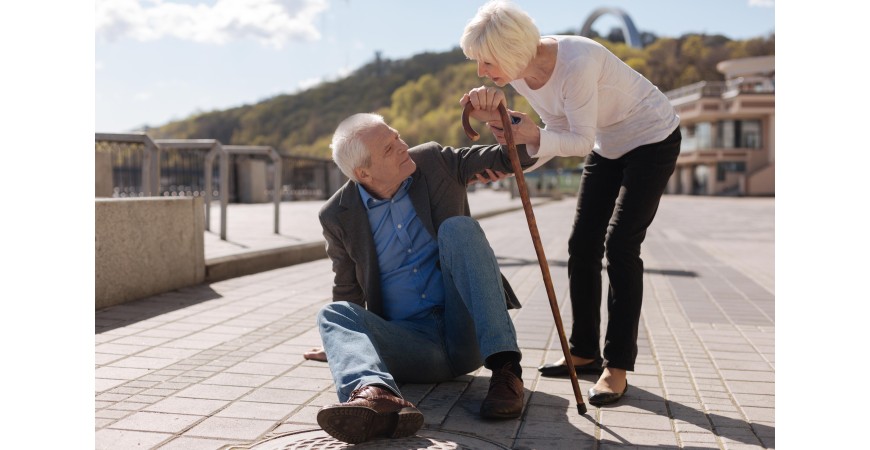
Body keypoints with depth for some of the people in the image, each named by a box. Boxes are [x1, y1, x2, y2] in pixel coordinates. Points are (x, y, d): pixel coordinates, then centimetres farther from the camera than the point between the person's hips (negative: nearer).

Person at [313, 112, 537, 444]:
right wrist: (342, 341, 11)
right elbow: (348, 292, 14)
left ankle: (505, 369, -30)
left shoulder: (434, 161, 1)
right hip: (411, 340, 1)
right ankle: (376, 394, -55)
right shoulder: (338, 216, -1)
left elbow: (513, 157, -1)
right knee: (333, 314, -22)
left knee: (458, 228, -22)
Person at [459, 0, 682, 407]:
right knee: (582, 245, 2)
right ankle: (584, 352, 15)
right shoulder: (517, 69, -12)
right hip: (607, 145, 8)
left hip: (652, 139, -7)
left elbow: (581, 141, -29)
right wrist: (490, 101, -27)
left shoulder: (576, 63, -36)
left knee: (619, 244, -16)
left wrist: (535, 136, -45)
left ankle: (617, 367, -7)